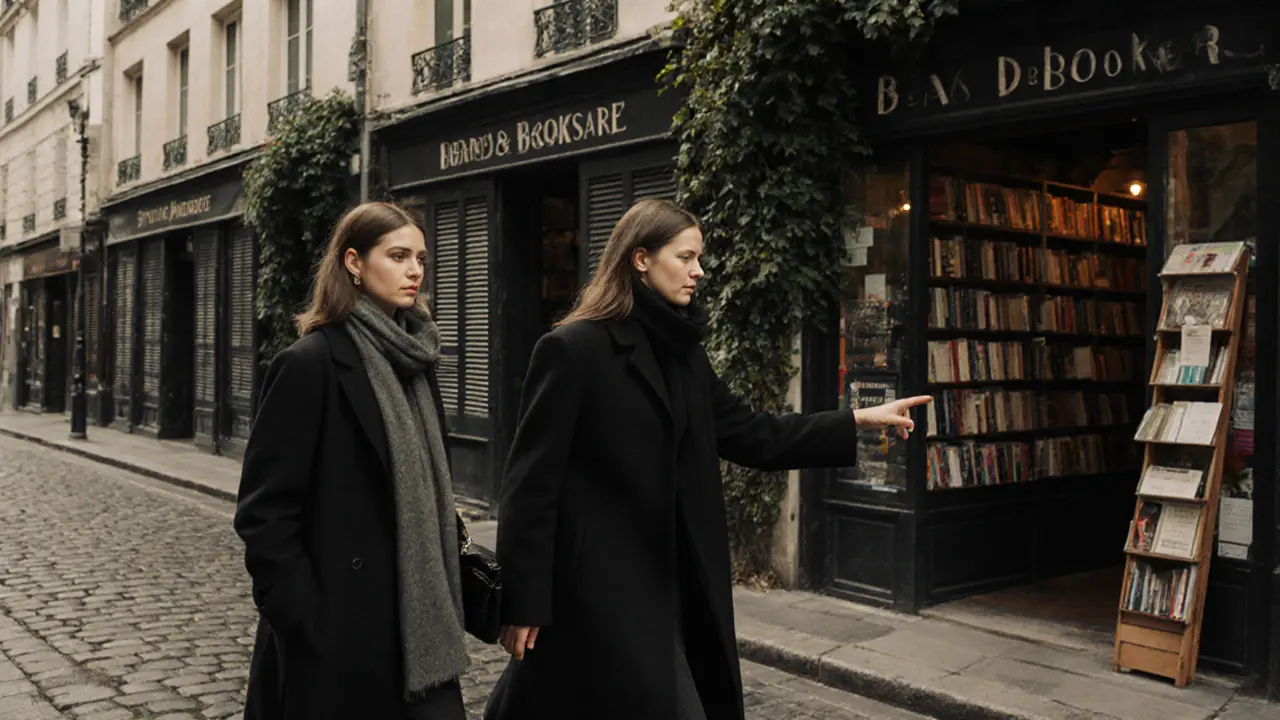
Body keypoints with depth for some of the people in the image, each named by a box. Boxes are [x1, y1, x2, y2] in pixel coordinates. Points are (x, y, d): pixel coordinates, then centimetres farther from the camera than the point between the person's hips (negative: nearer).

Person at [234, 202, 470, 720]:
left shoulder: (413, 357, 9)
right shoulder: (311, 362, -13)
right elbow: (263, 512, -14)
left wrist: (445, 594, 11)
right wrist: (301, 620, -16)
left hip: (416, 621, 6)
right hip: (340, 630, -6)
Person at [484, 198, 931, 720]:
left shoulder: (682, 351, 10)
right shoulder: (571, 348, -13)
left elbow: (752, 436, 12)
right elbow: (531, 479, -13)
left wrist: (860, 421, 5)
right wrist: (523, 600, -14)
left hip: (669, 581, 8)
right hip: (596, 583, -8)